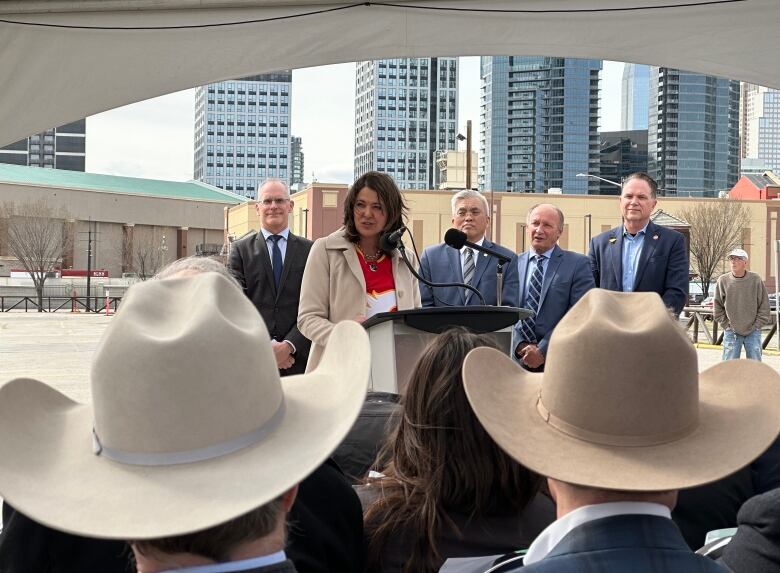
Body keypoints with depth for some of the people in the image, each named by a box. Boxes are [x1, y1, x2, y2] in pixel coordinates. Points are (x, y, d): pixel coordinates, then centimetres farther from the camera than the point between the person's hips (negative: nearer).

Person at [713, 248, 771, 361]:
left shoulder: (756, 280, -4)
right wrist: (726, 324, -1)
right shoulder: (723, 280, -4)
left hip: (753, 332, 0)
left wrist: (757, 325, -4)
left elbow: (764, 305, 1)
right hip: (731, 332, 0)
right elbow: (717, 306, 4)